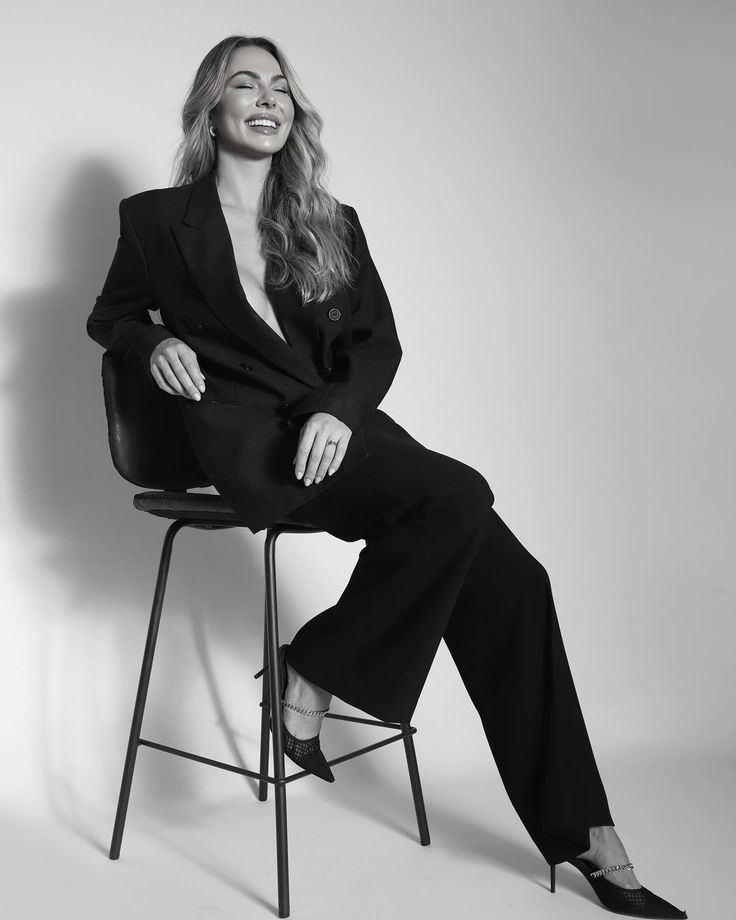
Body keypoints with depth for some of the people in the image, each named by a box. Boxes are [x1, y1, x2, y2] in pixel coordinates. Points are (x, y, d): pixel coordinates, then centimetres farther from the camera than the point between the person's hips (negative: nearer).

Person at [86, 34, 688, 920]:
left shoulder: (331, 224, 18)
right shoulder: (157, 217, 11)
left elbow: (379, 341, 11)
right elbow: (109, 315, 23)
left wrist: (340, 409, -11)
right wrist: (155, 344, -1)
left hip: (335, 424, 4)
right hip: (247, 434, -4)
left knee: (511, 581, -15)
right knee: (457, 494, -29)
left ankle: (585, 838, -8)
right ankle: (314, 667, -11)